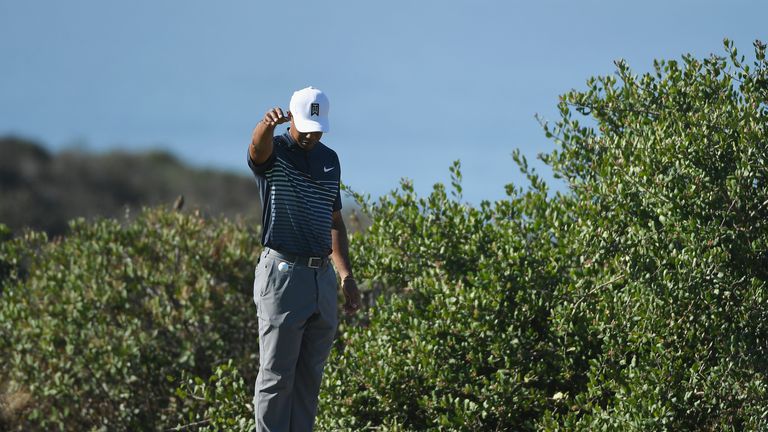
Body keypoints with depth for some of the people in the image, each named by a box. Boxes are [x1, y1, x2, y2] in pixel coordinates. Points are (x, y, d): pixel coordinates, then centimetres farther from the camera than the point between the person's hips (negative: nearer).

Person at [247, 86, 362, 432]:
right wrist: (268, 123, -56)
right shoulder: (273, 153, -5)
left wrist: (346, 275, 15)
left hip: (322, 275, 6)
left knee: (310, 377, 9)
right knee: (276, 376, -4)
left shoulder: (329, 159, 14)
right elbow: (259, 145, -32)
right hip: (283, 272, -6)